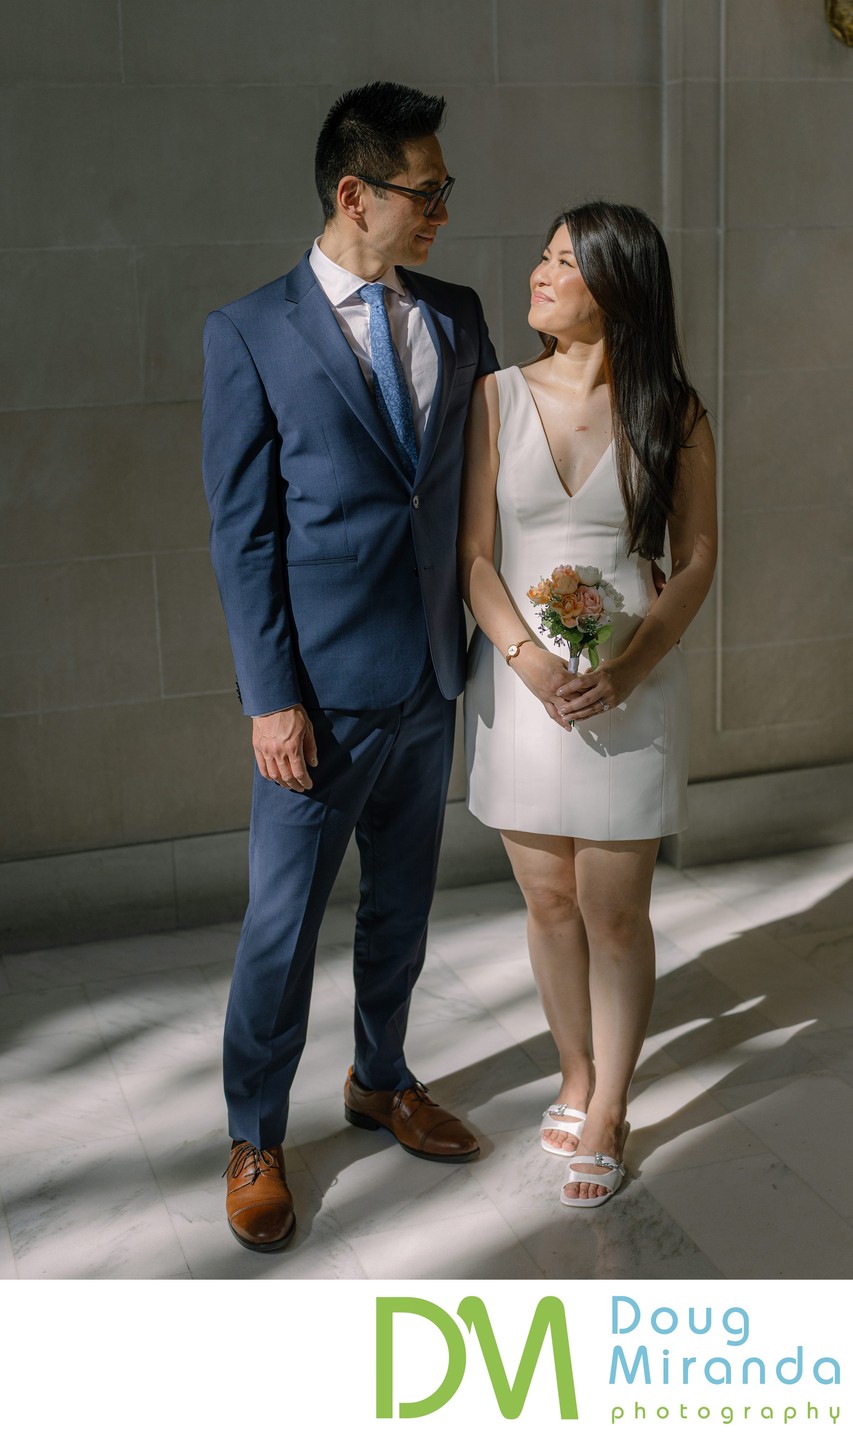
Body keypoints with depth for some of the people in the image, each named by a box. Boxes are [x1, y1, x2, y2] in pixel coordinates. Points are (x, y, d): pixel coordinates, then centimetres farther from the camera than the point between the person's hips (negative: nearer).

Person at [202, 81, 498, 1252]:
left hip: (431, 678, 5)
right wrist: (272, 698, -13)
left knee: (403, 901, 19)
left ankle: (381, 1080, 41)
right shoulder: (252, 333, -8)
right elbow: (242, 531, -9)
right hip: (323, 691, -5)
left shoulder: (456, 318, 6)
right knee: (284, 922, 5)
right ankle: (256, 1138, 24)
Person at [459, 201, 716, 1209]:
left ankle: (607, 1112, 23)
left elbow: (697, 559, 0)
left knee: (614, 911, 4)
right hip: (521, 680, 2)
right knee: (549, 902, 12)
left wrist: (630, 665, -15)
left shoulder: (672, 413, -2)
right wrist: (529, 658, -17)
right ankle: (576, 1076, 35)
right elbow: (474, 557, -2)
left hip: (629, 685, -1)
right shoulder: (499, 399, 0)